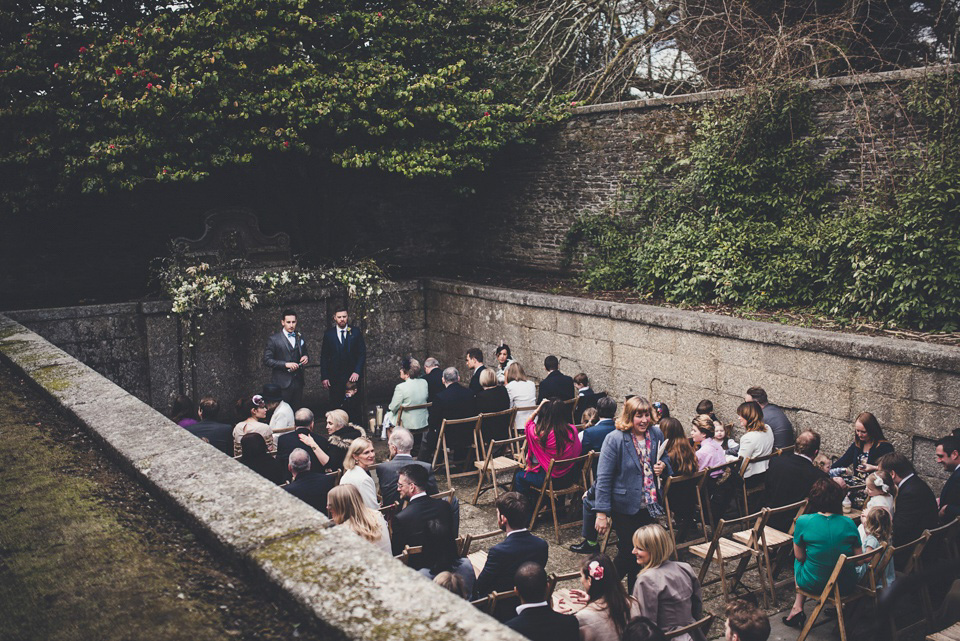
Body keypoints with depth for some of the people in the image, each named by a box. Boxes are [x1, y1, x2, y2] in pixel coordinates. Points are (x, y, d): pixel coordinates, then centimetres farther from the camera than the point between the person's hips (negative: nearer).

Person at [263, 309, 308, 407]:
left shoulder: (300, 337, 13)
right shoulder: (274, 339, -4)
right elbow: (267, 360, -9)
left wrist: (306, 357, -1)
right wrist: (286, 364, -19)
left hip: (298, 382, 5)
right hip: (282, 384, -5)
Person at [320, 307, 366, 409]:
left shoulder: (356, 333, 5)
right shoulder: (328, 334, 5)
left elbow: (362, 354, 4)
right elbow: (324, 357, 6)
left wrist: (357, 372, -9)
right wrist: (324, 377, -1)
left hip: (353, 377, 0)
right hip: (334, 377, 0)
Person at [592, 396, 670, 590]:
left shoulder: (656, 434, -1)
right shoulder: (614, 439, -18)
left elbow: (665, 458, 18)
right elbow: (603, 478, -17)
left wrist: (662, 465, -8)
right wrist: (602, 513, -20)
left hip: (648, 506, 5)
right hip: (625, 506, -5)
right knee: (628, 553, 1)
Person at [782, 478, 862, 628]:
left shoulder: (803, 521, -14)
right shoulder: (848, 523, -8)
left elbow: (799, 556, -4)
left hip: (814, 585, -3)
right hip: (846, 586, 3)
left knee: (798, 561, 29)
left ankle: (798, 606, 22)